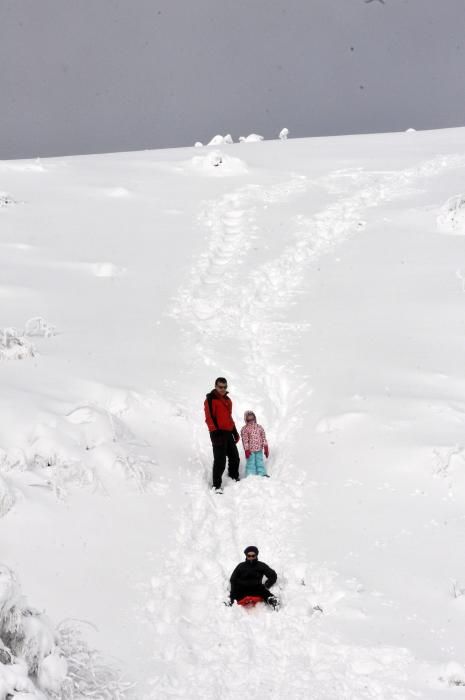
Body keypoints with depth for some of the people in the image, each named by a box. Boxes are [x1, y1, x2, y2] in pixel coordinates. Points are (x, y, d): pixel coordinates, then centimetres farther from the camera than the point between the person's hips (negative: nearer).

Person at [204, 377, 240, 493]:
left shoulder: (227, 400, 18)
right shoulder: (210, 400, -8)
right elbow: (209, 418, -14)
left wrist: (234, 431, 24)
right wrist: (215, 432, -22)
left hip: (228, 432, 8)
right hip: (218, 434, -8)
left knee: (235, 457, 15)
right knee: (220, 460, -11)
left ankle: (234, 478, 34)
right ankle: (216, 485, -6)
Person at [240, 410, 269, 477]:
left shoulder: (259, 427, 4)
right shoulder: (244, 429, -3)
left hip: (259, 450, 3)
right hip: (250, 450, -3)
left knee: (260, 462, 8)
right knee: (251, 463, 0)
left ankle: (262, 474, 12)